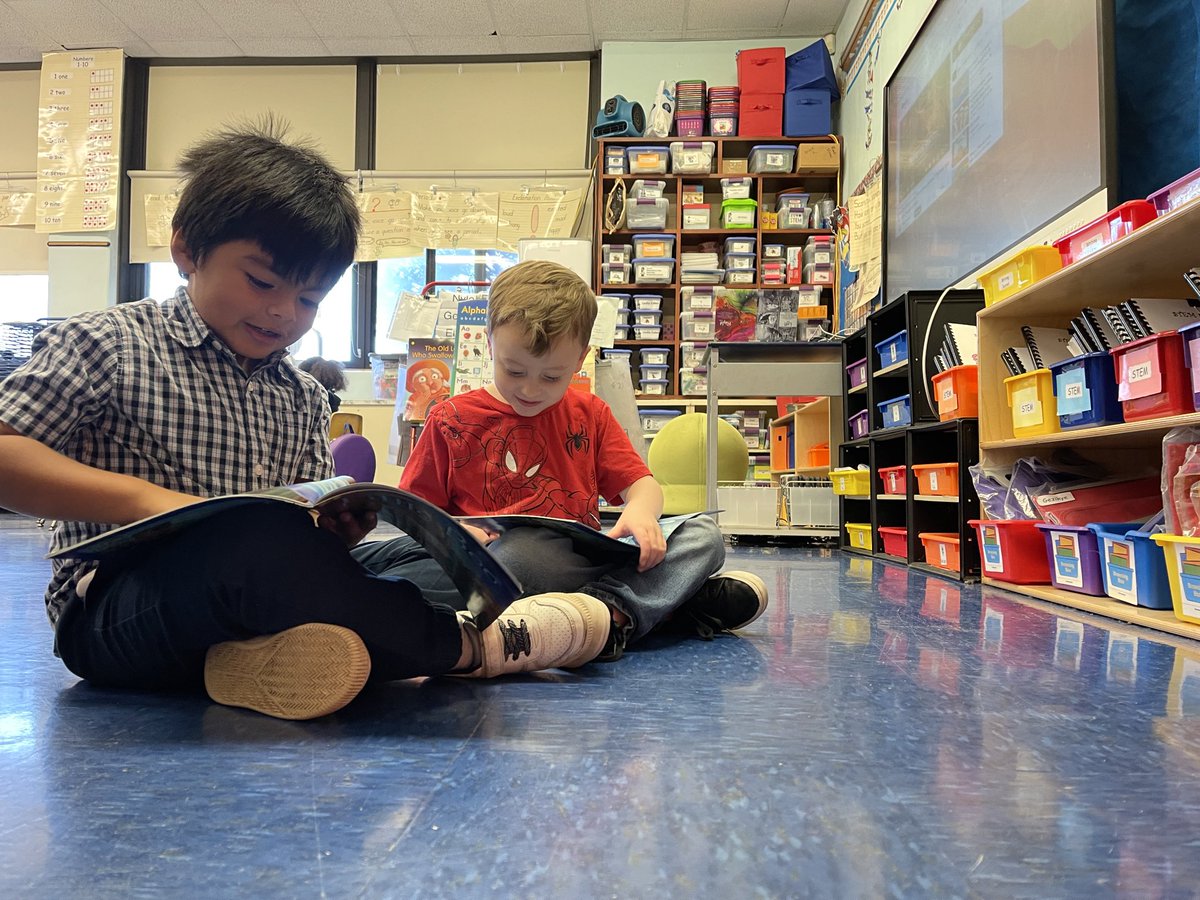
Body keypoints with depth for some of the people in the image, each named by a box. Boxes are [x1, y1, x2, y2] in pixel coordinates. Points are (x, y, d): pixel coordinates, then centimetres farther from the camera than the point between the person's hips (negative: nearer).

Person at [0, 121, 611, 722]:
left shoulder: (303, 399, 15)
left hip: (252, 600, 6)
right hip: (113, 613, -6)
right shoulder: (107, 346, 0)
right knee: (262, 543, -37)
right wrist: (143, 498, -21)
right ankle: (467, 646, -18)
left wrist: (339, 525, -10)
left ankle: (278, 655, -32)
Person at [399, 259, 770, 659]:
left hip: (590, 559, 5)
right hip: (501, 569, -4)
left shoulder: (589, 413, 15)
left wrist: (640, 510, -15)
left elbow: (639, 482, 11)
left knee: (703, 535, -10)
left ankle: (614, 610, -35)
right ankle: (671, 598, -25)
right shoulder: (452, 420, 5)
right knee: (518, 551, -40)